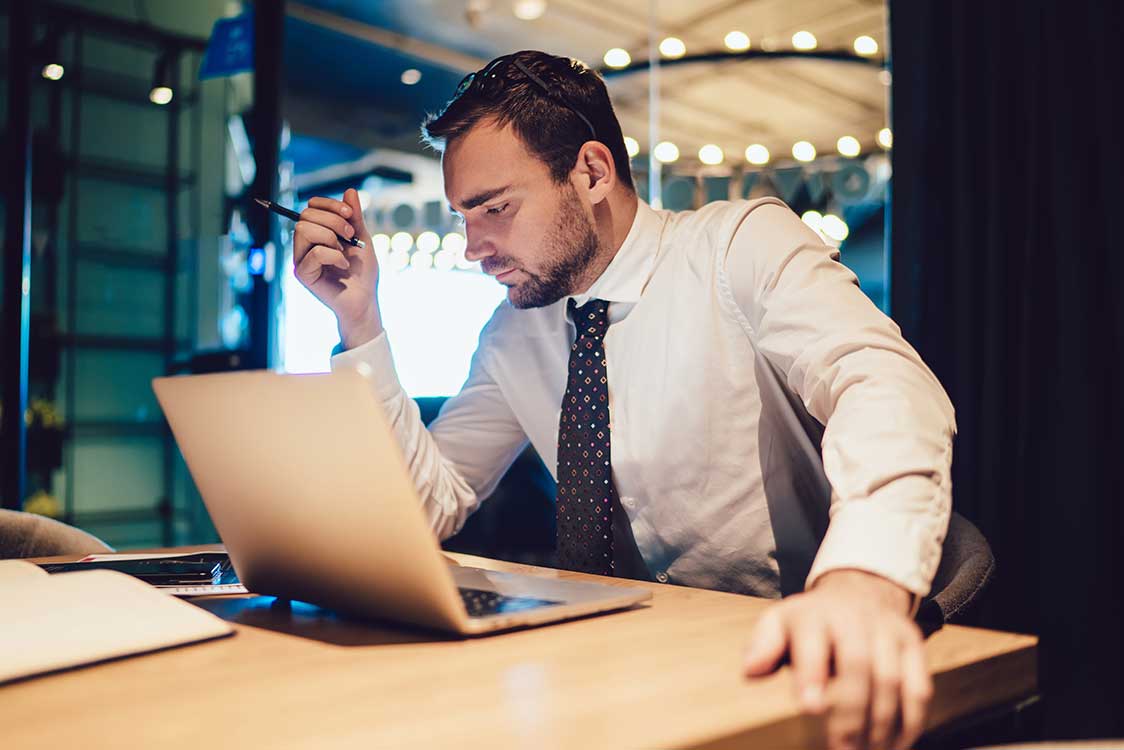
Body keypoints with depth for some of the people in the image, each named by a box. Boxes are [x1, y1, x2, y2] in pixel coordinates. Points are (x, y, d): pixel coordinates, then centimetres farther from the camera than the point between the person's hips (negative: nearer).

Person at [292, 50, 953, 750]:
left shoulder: (742, 245, -11)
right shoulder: (513, 335, 5)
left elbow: (882, 382, -29)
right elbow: (430, 505, 2)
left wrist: (864, 580, -49)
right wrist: (362, 324, -6)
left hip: (775, 650, -3)